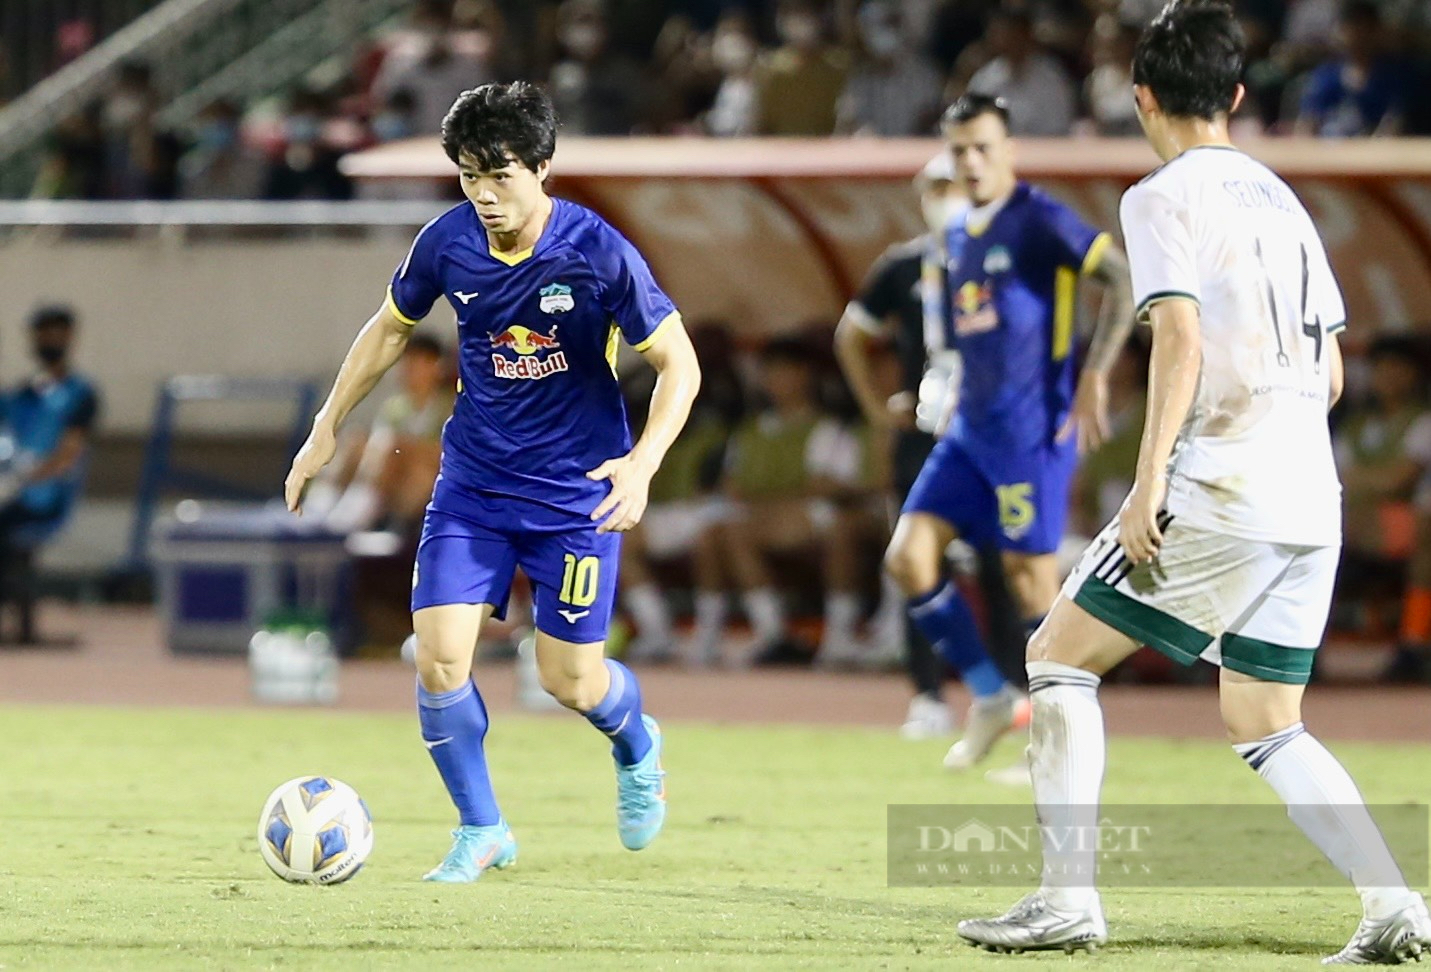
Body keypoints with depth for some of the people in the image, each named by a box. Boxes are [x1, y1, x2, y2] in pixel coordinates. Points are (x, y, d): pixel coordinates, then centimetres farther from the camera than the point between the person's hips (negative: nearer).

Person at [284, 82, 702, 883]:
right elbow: (390, 329, 11)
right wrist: (327, 430, 13)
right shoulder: (447, 243, -8)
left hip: (578, 493, -3)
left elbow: (678, 364, -12)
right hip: (473, 482, 3)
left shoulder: (598, 253, -19)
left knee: (570, 679, 0)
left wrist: (643, 462, -27)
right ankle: (482, 832, 8)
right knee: (439, 658, -11)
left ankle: (638, 749, 37)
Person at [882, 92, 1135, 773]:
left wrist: (1094, 376, -17)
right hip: (971, 429, 8)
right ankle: (991, 696, 10)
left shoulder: (1038, 220, -10)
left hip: (1032, 429, -8)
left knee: (1031, 578, -5)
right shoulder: (957, 236, 15)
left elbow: (1123, 278, -15)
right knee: (908, 557, -2)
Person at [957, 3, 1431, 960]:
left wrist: (1150, 482, -18)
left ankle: (1069, 897, -5)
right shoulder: (1283, 201, 19)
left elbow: (1181, 339, -16)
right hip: (1312, 503, 7)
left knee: (1060, 655, 4)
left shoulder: (1164, 198, -3)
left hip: (1216, 495, -7)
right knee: (1265, 725, 13)